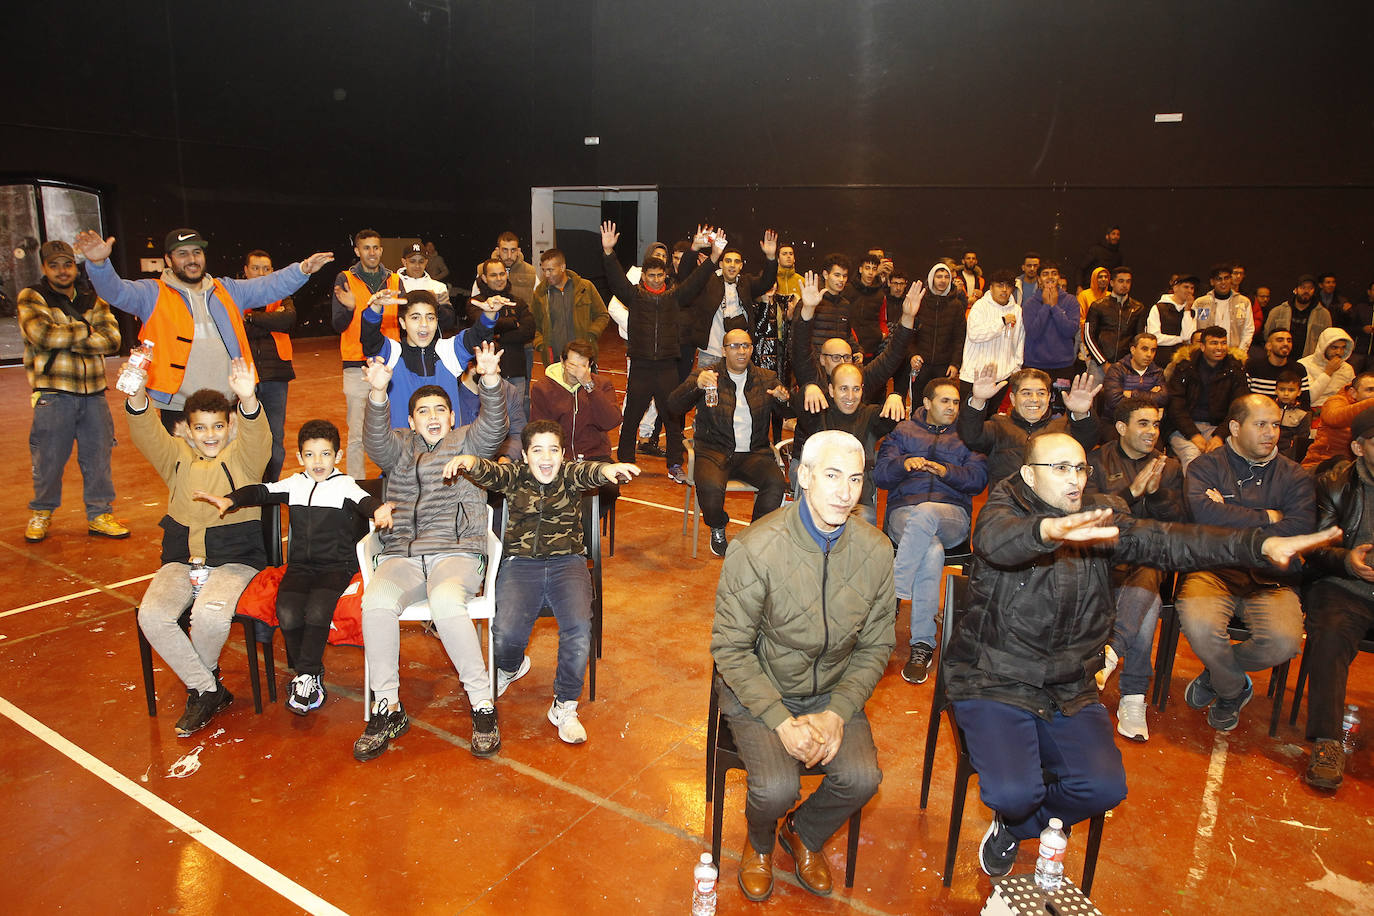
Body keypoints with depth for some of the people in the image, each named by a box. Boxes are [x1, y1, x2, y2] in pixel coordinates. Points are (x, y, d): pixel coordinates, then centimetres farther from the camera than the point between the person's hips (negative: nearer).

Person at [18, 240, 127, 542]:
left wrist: (66, 339, -11)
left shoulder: (94, 301, 13)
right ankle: (41, 514, 24)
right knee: (49, 459, 4)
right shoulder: (31, 298, 3)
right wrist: (86, 330, -5)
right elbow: (42, 335, -16)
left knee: (98, 455, 7)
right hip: (53, 395, -3)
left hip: (93, 392, 3)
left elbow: (112, 340, -2)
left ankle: (99, 514, 18)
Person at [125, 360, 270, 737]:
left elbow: (257, 437, -22)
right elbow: (147, 435, -9)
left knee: (211, 614, -31)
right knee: (151, 615, -23)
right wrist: (136, 398, -32)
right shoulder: (177, 455, 11)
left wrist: (248, 401, -45)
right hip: (181, 560, 4)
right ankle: (207, 690, -5)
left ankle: (202, 676, 4)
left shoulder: (243, 455, 1)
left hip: (235, 560, -4)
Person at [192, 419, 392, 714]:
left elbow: (363, 500, -20)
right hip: (300, 565, 4)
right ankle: (310, 674, -1)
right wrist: (230, 500, -16)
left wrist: (377, 510, -44)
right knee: (287, 613, -21)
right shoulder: (294, 484, 12)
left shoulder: (345, 485, 0)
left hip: (336, 566, -3)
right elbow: (261, 491, 3)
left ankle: (306, 675, -10)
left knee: (317, 610, -28)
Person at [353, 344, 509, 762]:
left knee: (445, 600, -34)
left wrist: (490, 379, -26)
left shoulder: (468, 443, 16)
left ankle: (482, 704, -23)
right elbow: (376, 441, -4)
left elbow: (493, 426, -6)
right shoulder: (400, 446, 19)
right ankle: (387, 708, -14)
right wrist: (378, 394, -24)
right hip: (402, 556, 2)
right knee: (376, 601, -29)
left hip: (456, 553, -2)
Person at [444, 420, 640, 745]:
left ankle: (564, 706, -3)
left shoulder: (570, 474, 7)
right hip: (519, 563, 0)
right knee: (506, 634, -21)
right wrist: (469, 461, -38)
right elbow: (490, 473, -13)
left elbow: (587, 472, -17)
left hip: (566, 562, 0)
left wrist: (606, 469, -43)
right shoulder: (514, 475, 9)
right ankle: (511, 668, 20)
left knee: (579, 629, -25)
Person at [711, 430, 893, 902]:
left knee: (862, 777, -19)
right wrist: (782, 722, -20)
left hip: (832, 691, 3)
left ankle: (804, 834, 19)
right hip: (757, 688, -3)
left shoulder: (876, 551, -10)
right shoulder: (756, 548, -23)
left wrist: (837, 713, -12)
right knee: (775, 787, -23)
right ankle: (760, 844, 19)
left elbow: (875, 646, 1)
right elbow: (731, 648, -14)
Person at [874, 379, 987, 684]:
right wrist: (904, 463, -13)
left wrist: (945, 471, -12)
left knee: (924, 513, -39)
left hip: (952, 515, 0)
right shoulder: (904, 431, 22)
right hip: (904, 512, 0)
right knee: (932, 551, -35)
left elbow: (979, 478, 7)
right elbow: (880, 475, 9)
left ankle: (893, 594, -35)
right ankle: (923, 643, -33)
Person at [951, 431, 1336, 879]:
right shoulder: (1005, 507, -11)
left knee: (1105, 787, -12)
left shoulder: (1098, 519, 7)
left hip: (1069, 688, 5)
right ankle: (1013, 809, 19)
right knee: (1013, 792, -21)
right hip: (995, 682, -5)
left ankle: (1014, 826, 17)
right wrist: (1051, 530, -58)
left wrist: (1260, 544, -20)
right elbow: (996, 539, -35)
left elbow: (1165, 542, -6)